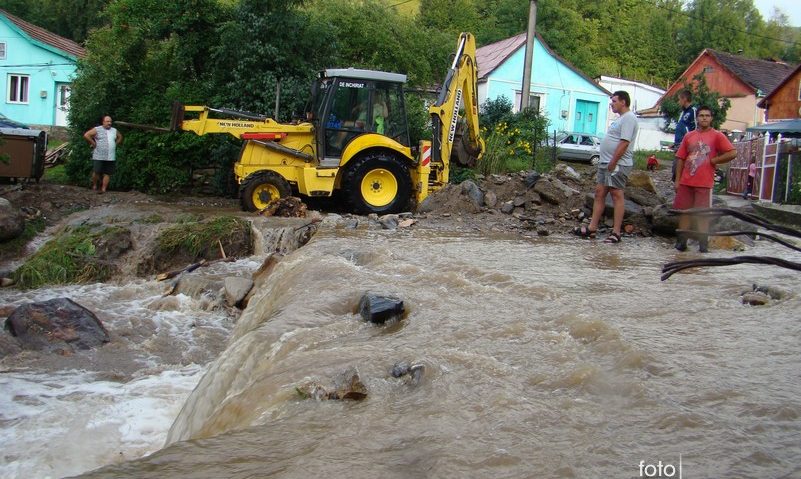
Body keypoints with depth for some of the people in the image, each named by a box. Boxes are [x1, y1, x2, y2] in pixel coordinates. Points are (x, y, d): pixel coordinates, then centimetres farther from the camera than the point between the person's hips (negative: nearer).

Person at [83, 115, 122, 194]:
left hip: (110, 157, 4)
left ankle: (103, 189, 5)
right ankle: (94, 186, 12)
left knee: (107, 173, 0)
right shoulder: (97, 130, -2)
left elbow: (120, 137, 31)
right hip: (99, 157, -4)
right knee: (96, 172, -7)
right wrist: (93, 143, -6)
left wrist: (116, 144, 16)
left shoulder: (114, 131, 13)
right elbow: (86, 135, -7)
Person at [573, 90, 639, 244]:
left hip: (618, 164, -10)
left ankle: (616, 232, -5)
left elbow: (624, 142, -21)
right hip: (606, 163, 10)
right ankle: (592, 228, 13)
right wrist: (606, 162, 17)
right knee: (599, 193, 9)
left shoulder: (628, 118, -12)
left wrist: (613, 162, -22)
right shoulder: (621, 118, 21)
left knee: (616, 195, -8)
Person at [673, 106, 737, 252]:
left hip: (704, 183, -4)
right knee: (683, 211, 7)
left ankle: (703, 244, 7)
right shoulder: (689, 136, 11)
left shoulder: (717, 136, 0)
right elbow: (680, 159, 12)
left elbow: (732, 153, -9)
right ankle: (681, 242, 14)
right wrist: (677, 180, 7)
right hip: (685, 182, 4)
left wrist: (713, 160, -6)